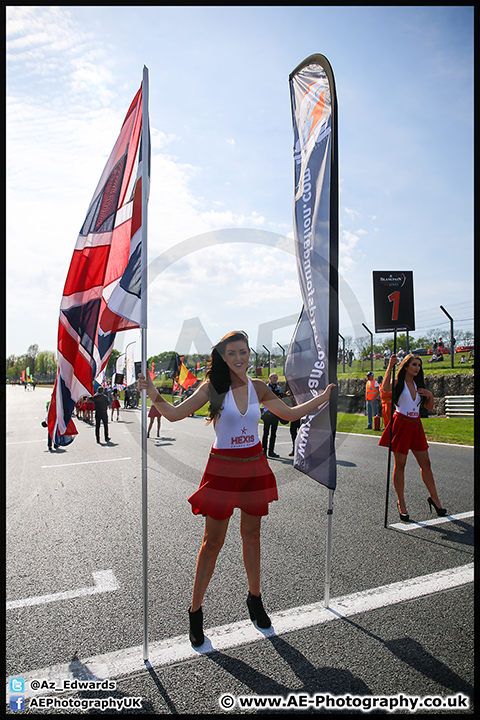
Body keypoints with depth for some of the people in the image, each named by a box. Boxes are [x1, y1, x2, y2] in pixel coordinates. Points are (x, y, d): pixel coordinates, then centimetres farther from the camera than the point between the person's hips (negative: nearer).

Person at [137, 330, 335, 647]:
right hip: (223, 468, -3)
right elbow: (176, 414, -15)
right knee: (213, 541, 4)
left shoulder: (258, 387, 1)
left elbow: (291, 414, 13)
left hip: (255, 466, 3)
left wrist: (324, 397, 13)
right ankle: (195, 612, 22)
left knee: (252, 535, 17)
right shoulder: (213, 387, -9)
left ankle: (255, 598, 38)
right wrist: (155, 395, -33)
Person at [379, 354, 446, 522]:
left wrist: (430, 395, -4)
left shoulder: (419, 384, 11)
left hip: (415, 426, 5)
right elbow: (386, 388, -30)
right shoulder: (398, 382, -5)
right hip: (401, 424, -5)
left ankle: (433, 498, 24)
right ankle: (401, 503, 12)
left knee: (425, 463, 8)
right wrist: (390, 366, -29)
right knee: (400, 465, 2)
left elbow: (429, 407, 15)